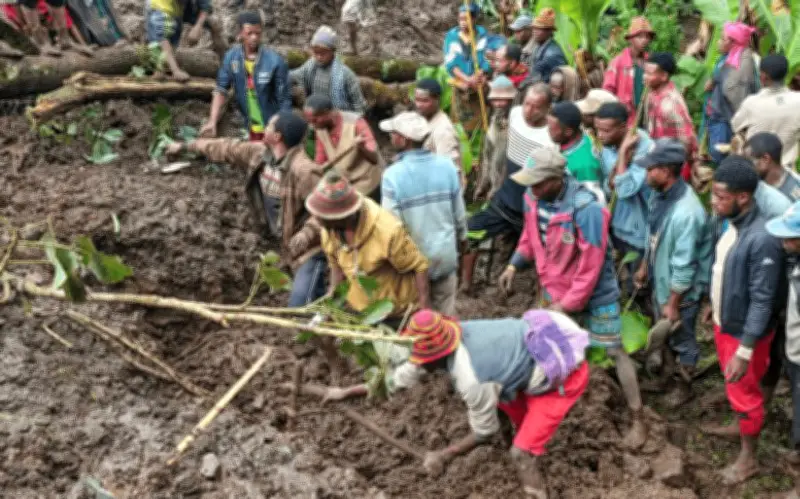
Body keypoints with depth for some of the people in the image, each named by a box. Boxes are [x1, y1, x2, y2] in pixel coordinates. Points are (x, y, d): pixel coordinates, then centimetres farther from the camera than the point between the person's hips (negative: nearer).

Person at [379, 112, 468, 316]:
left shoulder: (393, 175, -21)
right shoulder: (447, 165, -8)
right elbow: (459, 211, 2)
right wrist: (462, 237, 21)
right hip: (445, 253, 3)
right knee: (446, 315, 18)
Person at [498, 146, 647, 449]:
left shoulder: (586, 209, -33)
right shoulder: (533, 197, -12)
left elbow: (590, 268, -27)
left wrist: (566, 305, -22)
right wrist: (514, 265, -2)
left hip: (595, 294, -6)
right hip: (556, 289, 6)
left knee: (615, 352, 3)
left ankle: (639, 421, 12)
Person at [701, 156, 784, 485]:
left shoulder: (762, 240, -32)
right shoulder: (733, 223, -5)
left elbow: (762, 301, -28)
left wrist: (744, 351, -26)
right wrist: (714, 306, 22)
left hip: (745, 332, -8)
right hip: (724, 322, 8)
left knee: (745, 392, 11)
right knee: (734, 387, 28)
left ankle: (748, 458, 30)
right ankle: (741, 427, 52)